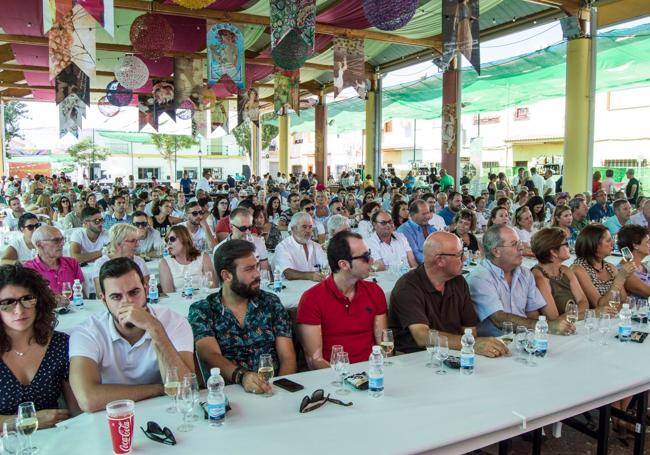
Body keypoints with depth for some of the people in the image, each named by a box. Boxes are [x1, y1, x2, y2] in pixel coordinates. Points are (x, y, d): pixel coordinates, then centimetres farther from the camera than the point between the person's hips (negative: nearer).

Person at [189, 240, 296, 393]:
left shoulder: (271, 303, 8)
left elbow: (287, 358, 4)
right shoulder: (201, 310, 2)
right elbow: (211, 356, -12)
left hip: (272, 389, 2)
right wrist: (242, 376, -31)